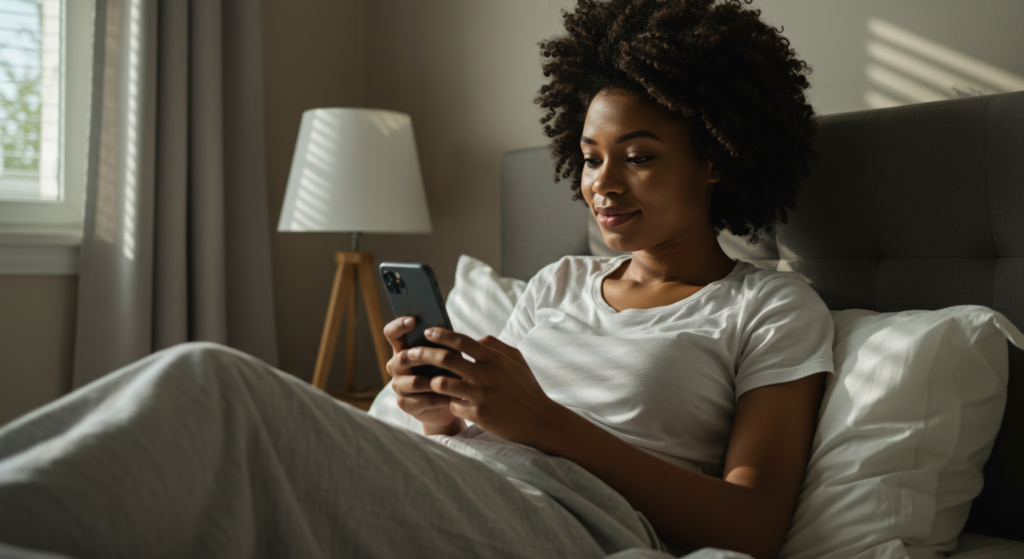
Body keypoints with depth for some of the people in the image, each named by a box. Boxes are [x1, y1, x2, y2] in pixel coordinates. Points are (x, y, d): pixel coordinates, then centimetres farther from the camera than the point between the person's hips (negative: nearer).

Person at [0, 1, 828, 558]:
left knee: (207, 386, -28)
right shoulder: (560, 284, 27)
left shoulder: (777, 311, 10)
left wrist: (547, 422, -11)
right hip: (436, 489, 6)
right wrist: (443, 411, -3)